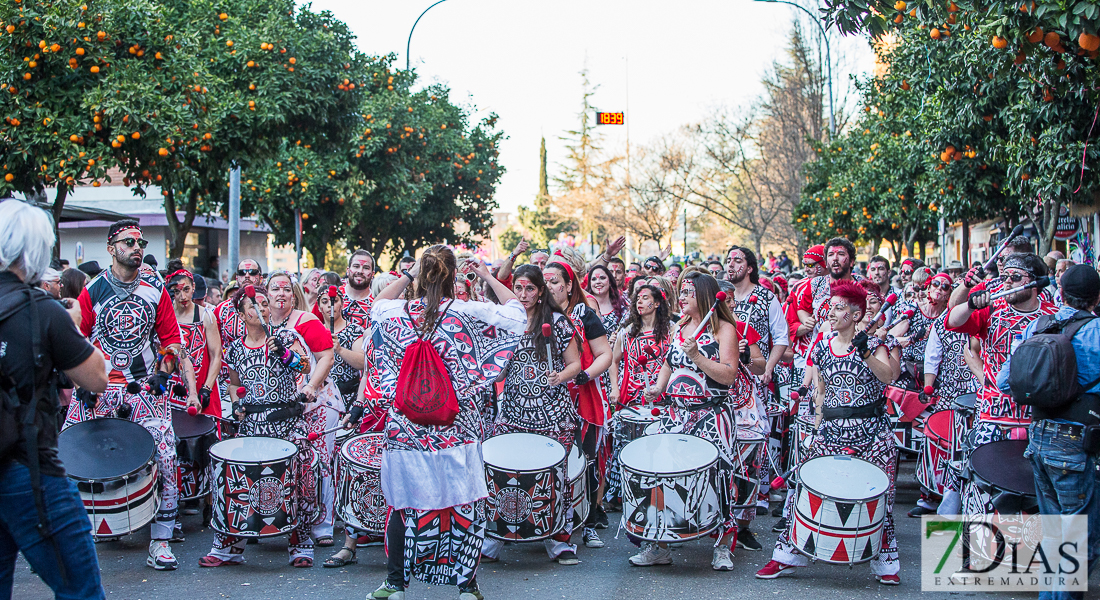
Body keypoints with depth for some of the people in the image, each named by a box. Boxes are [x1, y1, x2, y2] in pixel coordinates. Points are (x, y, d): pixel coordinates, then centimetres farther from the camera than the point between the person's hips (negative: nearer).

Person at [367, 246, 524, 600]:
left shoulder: (398, 313, -3)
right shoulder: (469, 313, -10)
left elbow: (378, 304, 22)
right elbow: (516, 311, 4)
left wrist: (407, 276, 20)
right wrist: (488, 278, 12)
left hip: (405, 429, 2)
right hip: (456, 433, -2)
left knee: (404, 504, 11)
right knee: (464, 504, 6)